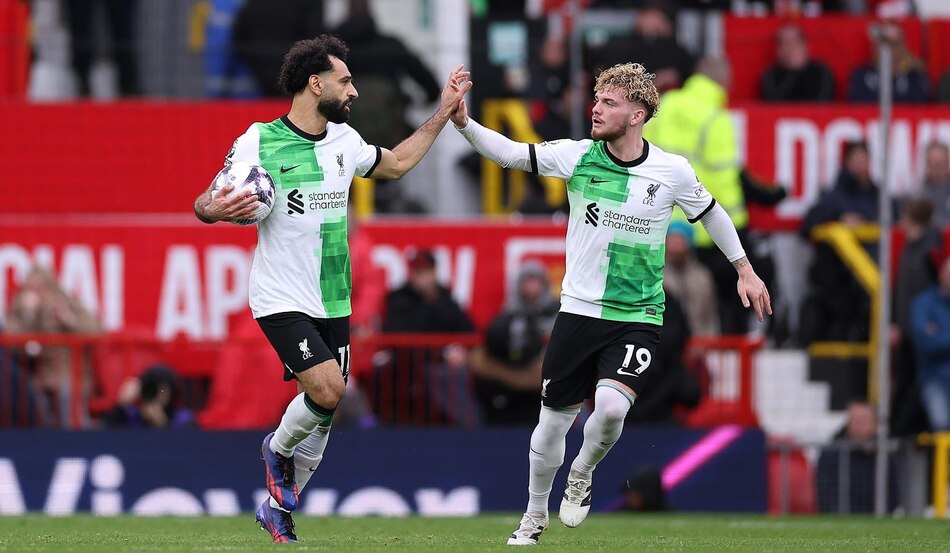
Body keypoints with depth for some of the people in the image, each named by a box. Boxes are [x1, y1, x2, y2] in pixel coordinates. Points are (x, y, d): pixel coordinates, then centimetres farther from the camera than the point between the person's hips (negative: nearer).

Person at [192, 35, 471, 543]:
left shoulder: (344, 140, 6)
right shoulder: (258, 142, -12)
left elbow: (395, 163, 26)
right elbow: (205, 205, -6)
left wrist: (443, 113, 21)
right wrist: (215, 209, -30)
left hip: (333, 304, 6)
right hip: (282, 300, -6)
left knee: (322, 416, 6)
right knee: (328, 389, -23)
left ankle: (278, 511, 24)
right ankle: (278, 449, 8)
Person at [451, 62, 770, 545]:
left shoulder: (673, 171, -6)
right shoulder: (577, 156, -5)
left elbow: (710, 213, 11)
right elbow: (509, 153, -10)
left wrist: (744, 269, 18)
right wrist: (464, 124, -26)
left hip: (638, 318, -2)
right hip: (578, 310, 2)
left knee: (611, 405, -24)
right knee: (553, 420, 5)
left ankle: (582, 473, 9)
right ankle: (535, 515, 29)